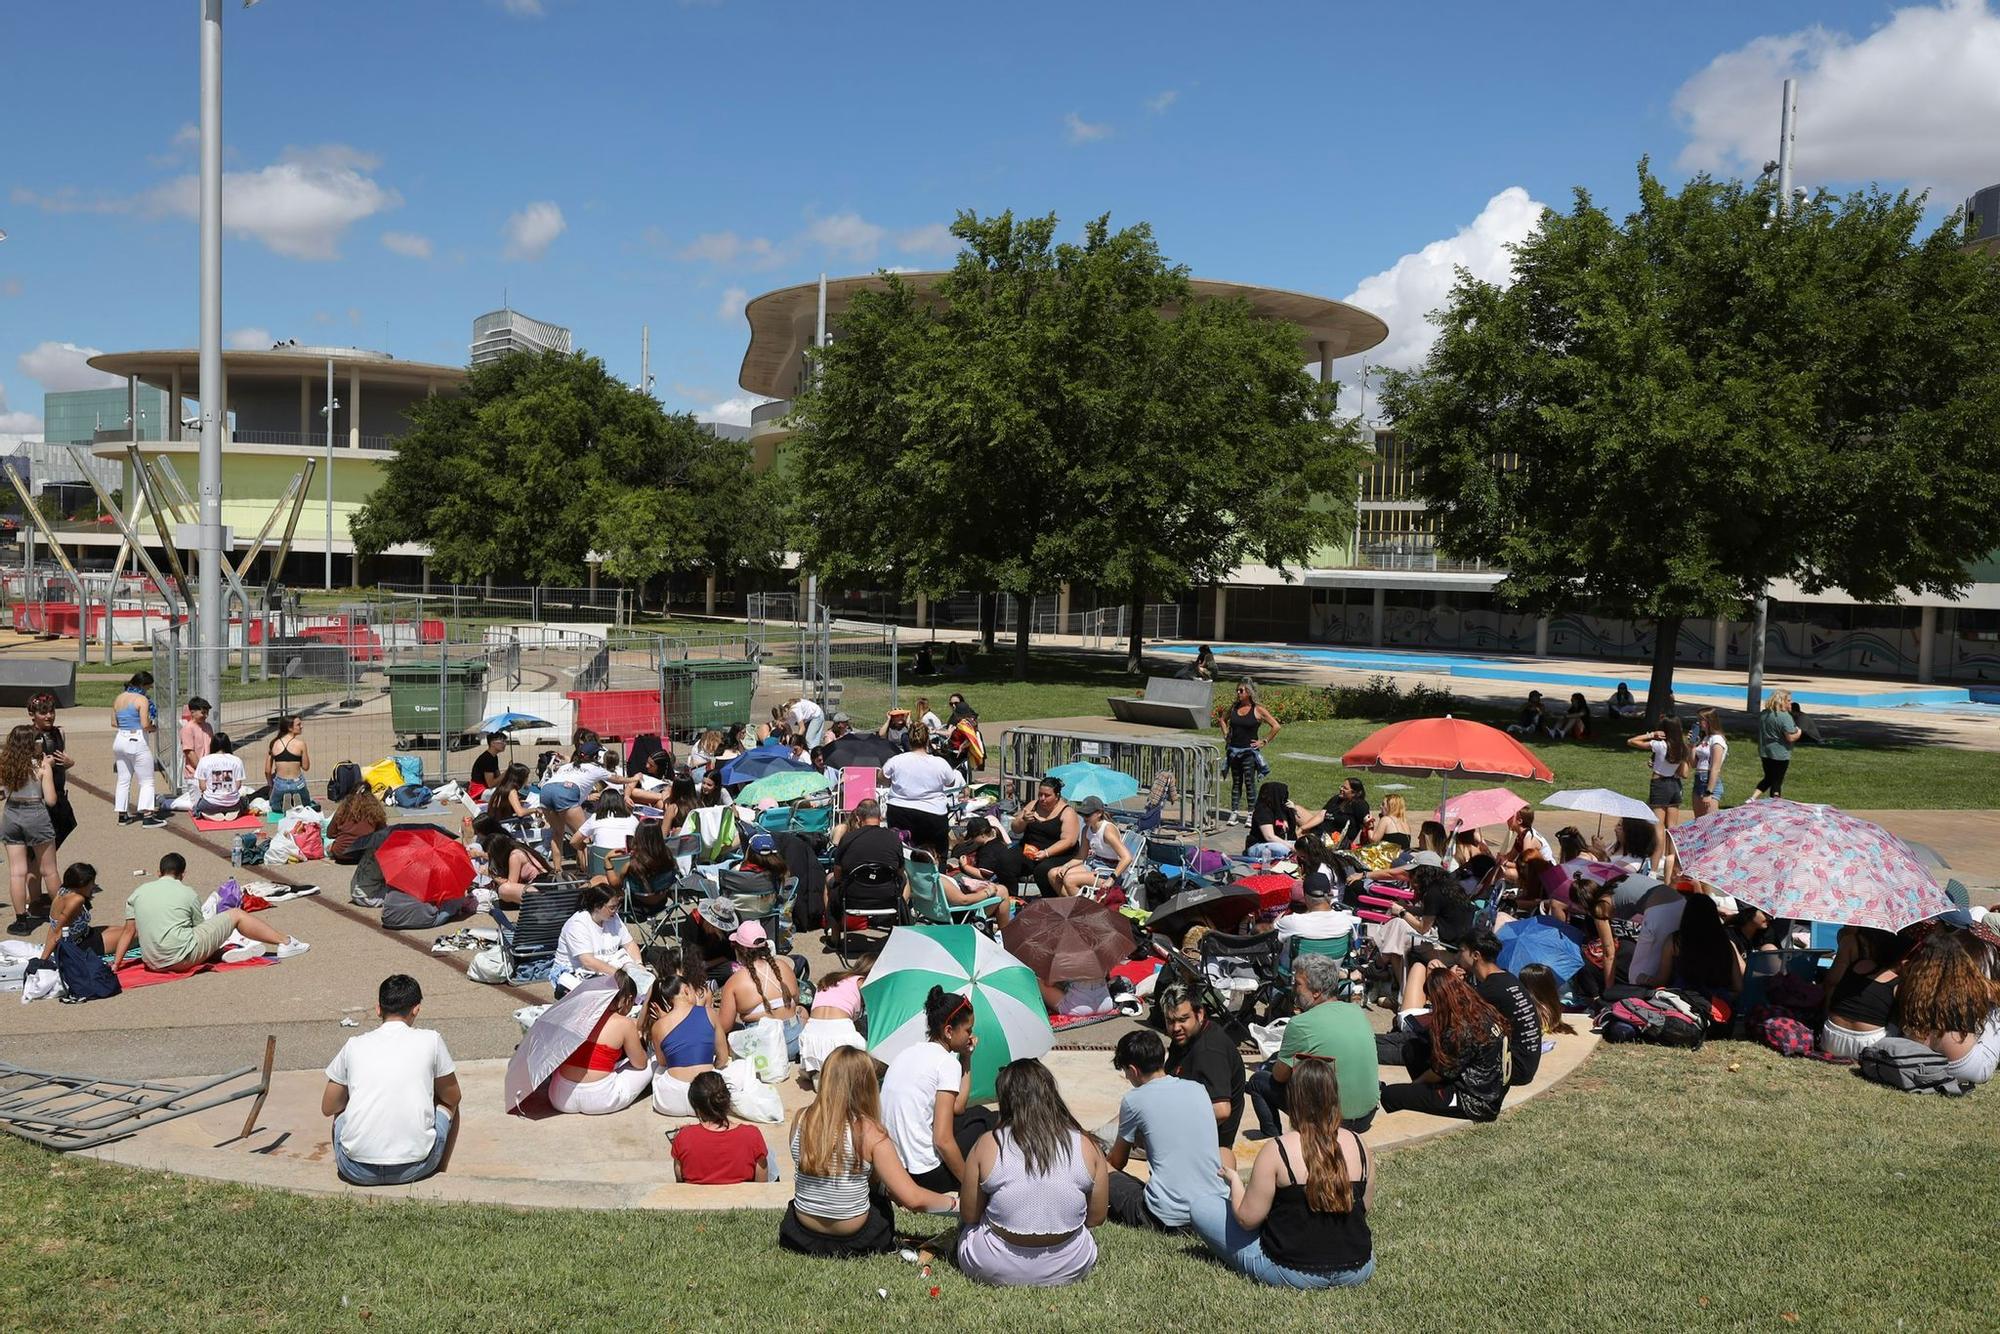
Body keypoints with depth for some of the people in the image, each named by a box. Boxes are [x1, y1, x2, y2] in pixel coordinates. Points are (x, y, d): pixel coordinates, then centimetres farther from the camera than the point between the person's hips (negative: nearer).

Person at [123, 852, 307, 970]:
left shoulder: (139, 892, 10)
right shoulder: (187, 893, 1)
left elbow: (130, 931, 5)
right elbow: (200, 926, 15)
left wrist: (117, 962, 12)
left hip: (153, 963, 5)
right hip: (182, 958, -5)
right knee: (236, 914, 9)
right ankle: (285, 943, 17)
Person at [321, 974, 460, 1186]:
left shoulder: (354, 1045, 8)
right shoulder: (430, 1040, 3)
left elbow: (328, 1108, 19)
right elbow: (452, 1098, 17)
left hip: (358, 1171, 2)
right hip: (414, 1168, -2)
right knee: (447, 1107, 28)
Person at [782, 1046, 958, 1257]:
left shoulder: (801, 1120, -8)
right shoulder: (868, 1131, -18)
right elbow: (912, 1198, -18)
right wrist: (952, 1203, -1)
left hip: (802, 1236, 3)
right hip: (854, 1240, -3)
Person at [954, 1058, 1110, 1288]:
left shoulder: (987, 1146, -13)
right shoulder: (1087, 1147, -9)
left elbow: (969, 1216, -4)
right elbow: (1096, 1217, 1)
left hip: (994, 1271, 0)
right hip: (1069, 1270, 1)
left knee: (969, 1228, 31)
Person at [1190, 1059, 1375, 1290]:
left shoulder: (1277, 1151, -17)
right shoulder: (1358, 1145, -4)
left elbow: (1247, 1219, -14)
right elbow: (1365, 1207, 9)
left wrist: (1234, 1181, 4)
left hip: (1295, 1274, -5)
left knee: (1202, 1209, 4)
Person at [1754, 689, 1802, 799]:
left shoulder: (1763, 714, 7)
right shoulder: (1785, 716, -18)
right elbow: (1791, 737, -20)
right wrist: (1799, 730, -2)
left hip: (1764, 752, 7)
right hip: (1780, 755, -7)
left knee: (1768, 778, 20)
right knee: (1777, 782, 4)